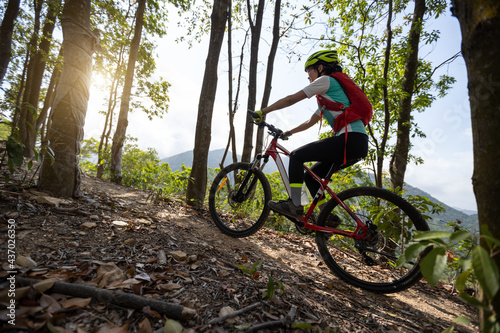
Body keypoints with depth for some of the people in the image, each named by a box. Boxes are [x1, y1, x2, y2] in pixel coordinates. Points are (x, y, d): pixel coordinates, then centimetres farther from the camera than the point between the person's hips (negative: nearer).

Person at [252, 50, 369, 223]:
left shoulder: (326, 80, 1)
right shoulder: (327, 96, 29)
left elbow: (291, 99, -3)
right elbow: (310, 122, 32)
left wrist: (263, 111, 2)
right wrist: (287, 133, 32)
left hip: (350, 139, -10)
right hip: (357, 143, 10)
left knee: (297, 155, -8)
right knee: (310, 176, 12)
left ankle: (294, 206, -8)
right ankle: (328, 216, 13)